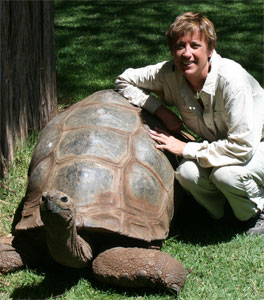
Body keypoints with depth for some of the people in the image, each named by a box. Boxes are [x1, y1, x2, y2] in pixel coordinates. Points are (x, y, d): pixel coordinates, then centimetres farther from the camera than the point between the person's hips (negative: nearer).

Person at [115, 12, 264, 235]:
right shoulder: (170, 74, -16)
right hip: (218, 145, 5)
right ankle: (218, 215, 6)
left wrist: (185, 149, -29)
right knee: (187, 173, -25)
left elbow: (242, 147, -35)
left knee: (226, 173, -34)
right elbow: (124, 80, 0)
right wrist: (162, 111, -14)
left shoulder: (232, 79, -34)